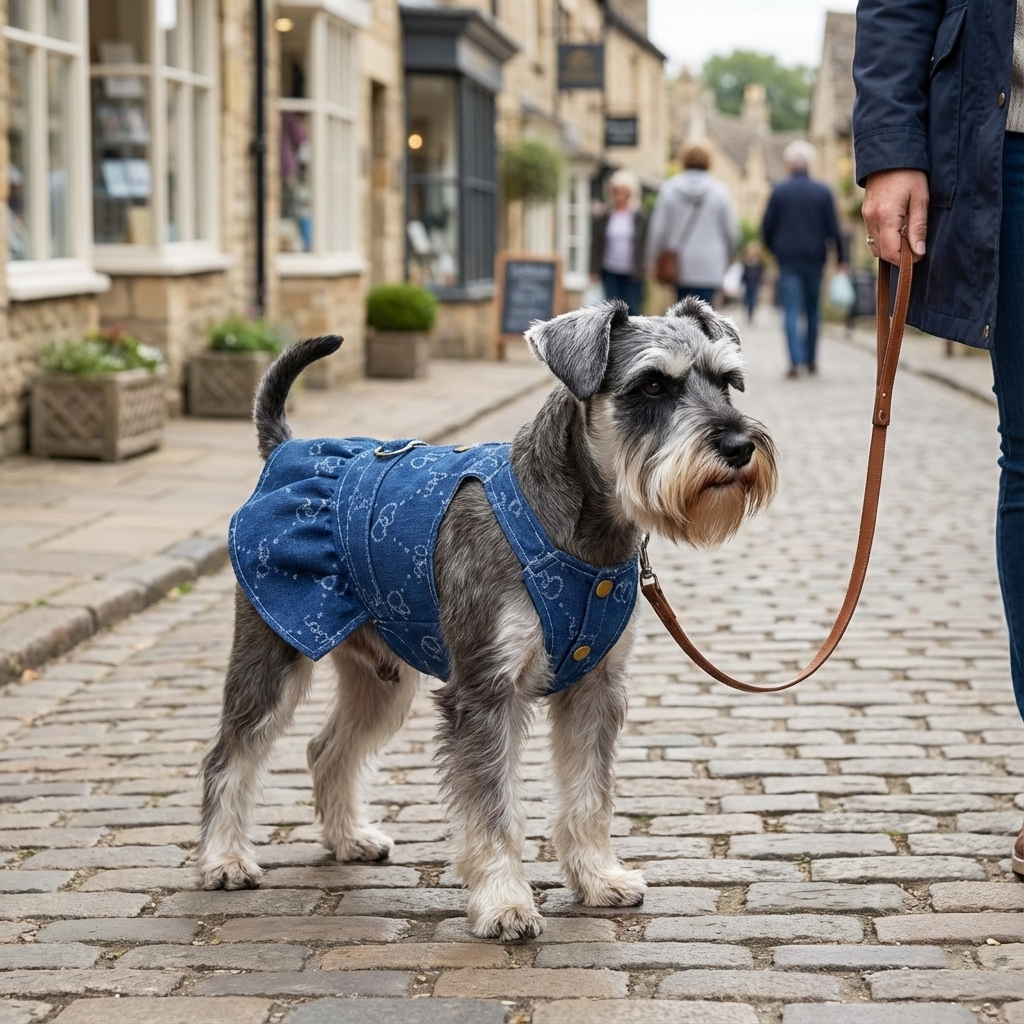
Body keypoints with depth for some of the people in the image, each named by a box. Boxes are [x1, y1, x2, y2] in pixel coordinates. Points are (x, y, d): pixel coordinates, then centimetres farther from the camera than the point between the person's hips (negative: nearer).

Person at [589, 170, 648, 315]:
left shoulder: (641, 219, 0)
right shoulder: (603, 219, 3)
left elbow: (646, 245, 1)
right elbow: (596, 246, 5)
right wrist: (594, 271, 1)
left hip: (632, 275, -1)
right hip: (610, 273, 1)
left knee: (631, 310, 0)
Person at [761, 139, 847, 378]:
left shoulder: (779, 191, -3)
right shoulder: (823, 192, 0)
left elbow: (766, 227, -1)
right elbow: (833, 228, -2)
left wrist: (775, 250, 16)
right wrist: (839, 257, 5)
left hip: (788, 259, -2)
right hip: (814, 259, 2)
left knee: (791, 311, -4)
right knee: (812, 311, 15)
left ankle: (796, 361, -17)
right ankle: (811, 360, 20)